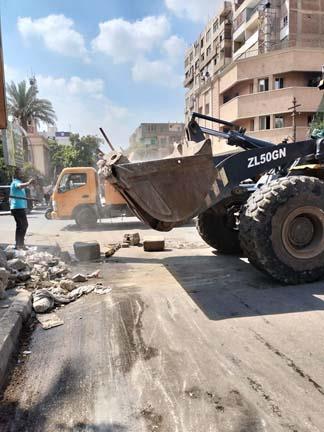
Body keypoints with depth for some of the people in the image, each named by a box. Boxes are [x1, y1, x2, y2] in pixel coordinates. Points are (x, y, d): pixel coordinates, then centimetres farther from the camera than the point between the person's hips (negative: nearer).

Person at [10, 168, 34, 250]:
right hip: (18, 207, -11)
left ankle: (18, 244, 18)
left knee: (20, 225, 14)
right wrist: (28, 183, -57)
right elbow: (20, 186, -39)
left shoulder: (16, 182, 18)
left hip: (17, 208, 11)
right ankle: (20, 243, -13)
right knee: (24, 224, -12)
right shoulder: (16, 182, -13)